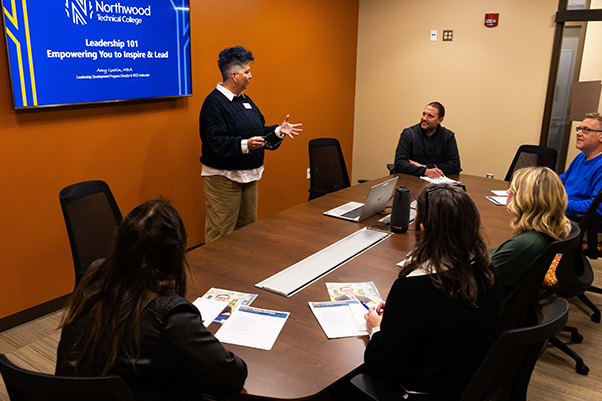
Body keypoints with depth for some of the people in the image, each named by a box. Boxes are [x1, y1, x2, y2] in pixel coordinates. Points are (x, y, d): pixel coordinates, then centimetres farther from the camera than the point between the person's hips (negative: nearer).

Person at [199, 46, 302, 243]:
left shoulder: (245, 100, 14)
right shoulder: (214, 102, -15)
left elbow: (260, 132, 19)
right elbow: (216, 141, -24)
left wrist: (279, 131, 5)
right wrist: (244, 145, -35)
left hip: (249, 176, 9)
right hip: (223, 177, -9)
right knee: (220, 235, -4)